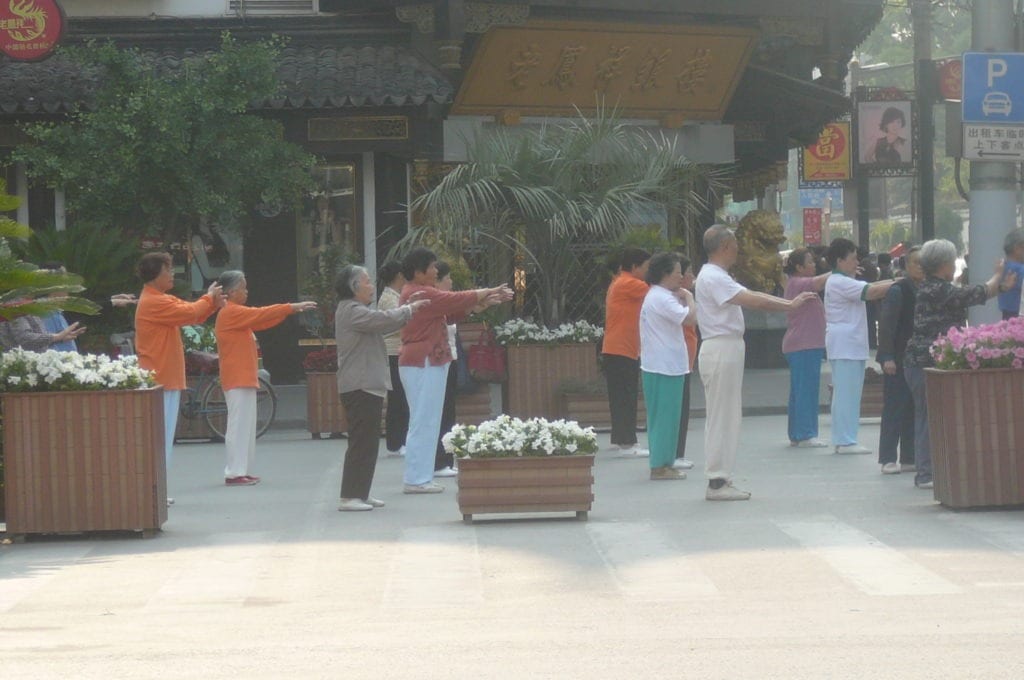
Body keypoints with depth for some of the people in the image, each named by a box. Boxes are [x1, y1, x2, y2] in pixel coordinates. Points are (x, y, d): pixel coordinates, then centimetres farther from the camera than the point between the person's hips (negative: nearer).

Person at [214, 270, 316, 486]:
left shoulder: (236, 313, 17)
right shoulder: (231, 313, -13)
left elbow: (260, 320, 15)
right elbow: (261, 314, -16)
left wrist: (288, 311, 7)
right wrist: (292, 307, -13)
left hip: (243, 378, 10)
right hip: (238, 379, -10)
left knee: (245, 425, 10)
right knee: (239, 425, -10)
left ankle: (240, 471, 12)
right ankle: (234, 474, -10)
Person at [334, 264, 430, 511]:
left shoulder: (355, 310, 19)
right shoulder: (351, 311, -14)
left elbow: (382, 320, 23)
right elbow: (383, 319, -21)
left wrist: (408, 306, 15)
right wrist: (409, 309, -6)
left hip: (367, 385, 11)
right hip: (360, 386, -11)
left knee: (367, 441, 13)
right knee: (362, 441, -11)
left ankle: (360, 493, 17)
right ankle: (350, 497, -11)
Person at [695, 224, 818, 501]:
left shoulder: (717, 277, 18)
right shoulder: (713, 278, -16)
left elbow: (752, 297, 18)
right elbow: (753, 300, -23)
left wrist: (790, 302, 12)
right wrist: (791, 305, -16)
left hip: (727, 350, 11)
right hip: (720, 350, -11)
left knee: (726, 417, 12)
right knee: (721, 417, -8)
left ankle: (721, 480, 15)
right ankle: (717, 482, -6)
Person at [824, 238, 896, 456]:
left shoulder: (844, 282, 21)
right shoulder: (839, 283, -13)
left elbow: (871, 287, 14)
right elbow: (871, 291, -21)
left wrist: (893, 282, 1)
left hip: (851, 345, 11)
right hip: (845, 345, -11)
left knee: (846, 394, 11)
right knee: (847, 393, -9)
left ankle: (842, 440, 13)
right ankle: (846, 441, -9)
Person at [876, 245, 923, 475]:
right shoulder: (898, 290, -9)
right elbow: (886, 325, -14)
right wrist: (887, 357, -19)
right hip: (898, 360, -7)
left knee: (914, 409, 8)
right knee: (894, 408, -5)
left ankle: (909, 458, 15)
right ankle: (888, 459, -1)